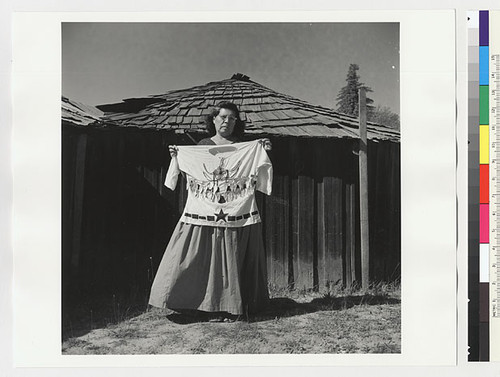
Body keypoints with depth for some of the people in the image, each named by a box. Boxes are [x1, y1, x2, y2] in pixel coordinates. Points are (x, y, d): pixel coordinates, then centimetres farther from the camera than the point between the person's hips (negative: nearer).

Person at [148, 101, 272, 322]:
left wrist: (264, 152, -6)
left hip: (238, 214, -1)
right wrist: (176, 158, 2)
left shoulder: (246, 148, 8)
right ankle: (209, 307, 8)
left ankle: (233, 307, 10)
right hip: (204, 213, 1)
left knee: (234, 261, 2)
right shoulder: (202, 146, 11)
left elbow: (258, 175, 4)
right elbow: (190, 174, 12)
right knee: (203, 259, -2)